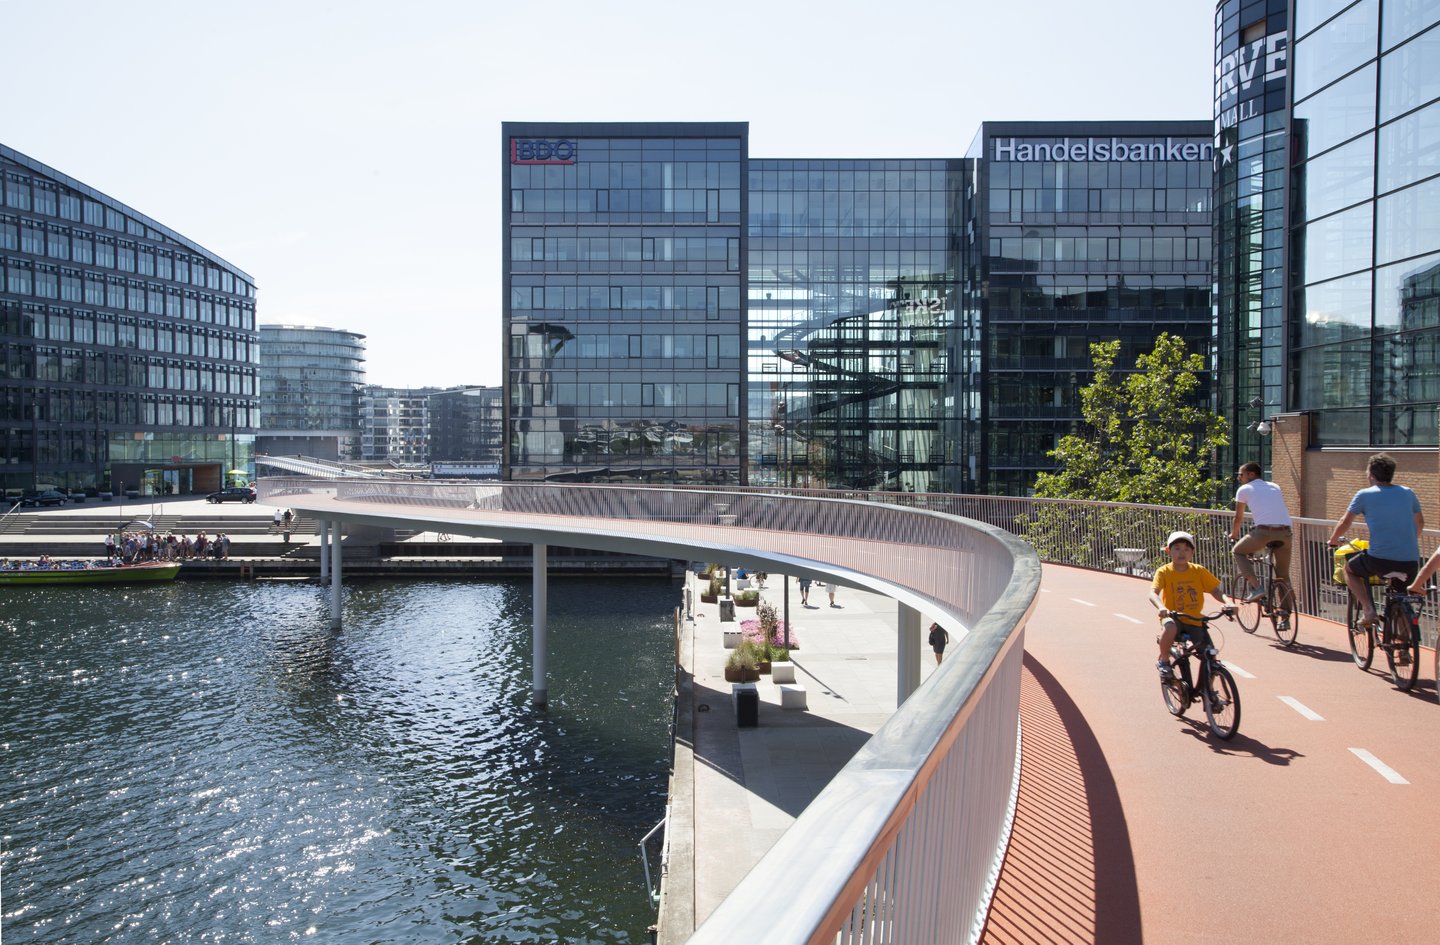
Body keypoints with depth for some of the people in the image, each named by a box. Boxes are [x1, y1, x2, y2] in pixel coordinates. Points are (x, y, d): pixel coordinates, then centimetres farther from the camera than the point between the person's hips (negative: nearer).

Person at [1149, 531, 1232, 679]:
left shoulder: (1199, 571, 0)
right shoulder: (1164, 571, -8)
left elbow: (1215, 590, -3)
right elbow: (1153, 593, -20)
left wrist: (1226, 603, -24)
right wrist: (1161, 607, -41)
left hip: (1195, 621, 3)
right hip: (1173, 618, -3)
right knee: (1170, 627, -38)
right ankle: (1163, 661, -11)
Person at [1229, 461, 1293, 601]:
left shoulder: (1244, 489, 12)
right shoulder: (1275, 487, 26)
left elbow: (1238, 518, 18)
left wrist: (1233, 534, 37)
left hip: (1264, 531, -5)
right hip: (1285, 532, 5)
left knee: (1238, 551, 20)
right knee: (1283, 575, 18)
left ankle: (1255, 587, 4)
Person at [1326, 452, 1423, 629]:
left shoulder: (1364, 495, 1)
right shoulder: (1408, 493, 12)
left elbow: (1344, 523, 7)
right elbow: (1420, 523, 26)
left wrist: (1333, 540, 25)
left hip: (1380, 559, -4)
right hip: (1411, 562, 4)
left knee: (1349, 569, 24)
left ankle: (1369, 610, 6)